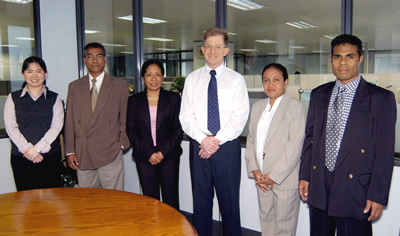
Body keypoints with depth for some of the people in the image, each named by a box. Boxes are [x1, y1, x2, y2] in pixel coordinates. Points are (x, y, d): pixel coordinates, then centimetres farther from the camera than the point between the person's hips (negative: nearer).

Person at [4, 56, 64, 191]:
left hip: (50, 156, 0)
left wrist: (37, 149, -12)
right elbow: (11, 128, 0)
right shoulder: (13, 98, 8)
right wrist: (28, 149, -11)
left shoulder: (54, 98, 7)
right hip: (21, 157, 1)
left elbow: (56, 126, -3)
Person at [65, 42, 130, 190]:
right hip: (82, 155, 3)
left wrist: (122, 144, -3)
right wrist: (70, 151, 4)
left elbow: (126, 118, 6)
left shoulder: (120, 85, 5)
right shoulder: (74, 87, 12)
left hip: (110, 153, -2)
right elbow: (70, 121, 10)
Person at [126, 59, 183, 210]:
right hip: (144, 158, 1)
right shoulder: (134, 101, 7)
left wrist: (163, 152, -10)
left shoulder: (173, 98, 6)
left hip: (169, 156, -1)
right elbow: (131, 131, 2)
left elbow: (178, 129, 1)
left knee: (171, 199, 2)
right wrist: (148, 153, -9)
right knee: (150, 198, 5)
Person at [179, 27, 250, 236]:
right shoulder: (192, 79, 8)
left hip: (227, 147, -2)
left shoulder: (236, 79, 3)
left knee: (229, 201, 5)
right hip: (199, 146, 2)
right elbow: (186, 116, 2)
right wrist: (203, 139, -12)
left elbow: (239, 116, -5)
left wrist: (217, 141, -14)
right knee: (201, 200, 11)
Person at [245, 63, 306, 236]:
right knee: (266, 221, 15)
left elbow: (295, 145, -14)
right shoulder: (257, 107, 12)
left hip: (285, 179, -5)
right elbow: (251, 139, 11)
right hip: (262, 178, 6)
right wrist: (254, 170, -1)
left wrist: (274, 176, -15)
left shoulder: (295, 107, -8)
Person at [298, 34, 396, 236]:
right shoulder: (318, 95, 9)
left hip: (355, 191, -4)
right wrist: (304, 175, 7)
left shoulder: (381, 98, -5)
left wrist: (378, 195, -9)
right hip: (318, 188, 4)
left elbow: (385, 151, -7)